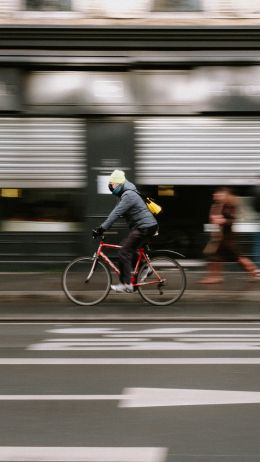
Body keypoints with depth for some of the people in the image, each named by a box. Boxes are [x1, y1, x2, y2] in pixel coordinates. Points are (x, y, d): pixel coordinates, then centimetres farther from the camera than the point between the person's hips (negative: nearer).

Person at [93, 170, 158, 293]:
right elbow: (116, 212, 19)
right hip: (143, 226, 11)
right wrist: (102, 227, 13)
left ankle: (126, 284, -13)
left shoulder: (128, 195, -18)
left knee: (123, 253, -13)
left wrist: (102, 228, -27)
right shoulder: (124, 194, 17)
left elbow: (116, 213, -25)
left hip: (145, 227, -11)